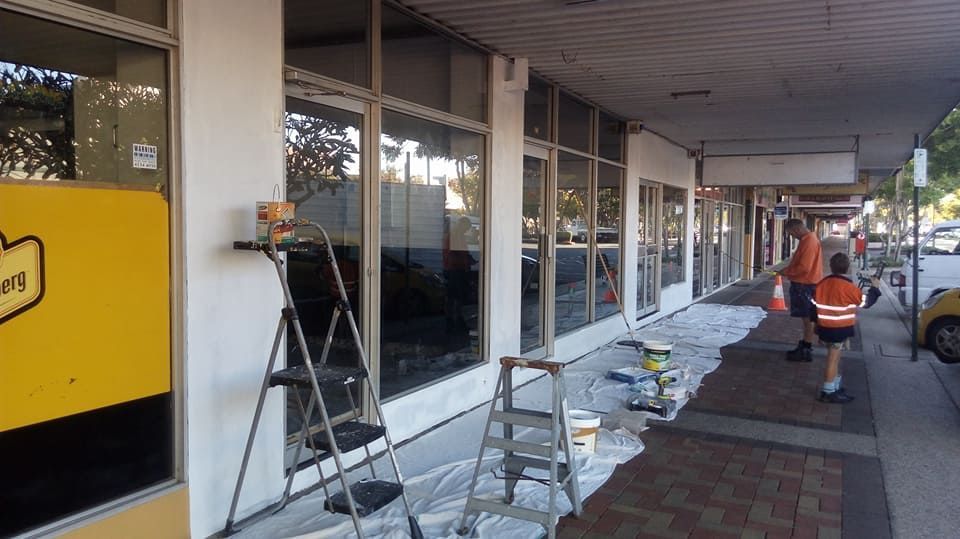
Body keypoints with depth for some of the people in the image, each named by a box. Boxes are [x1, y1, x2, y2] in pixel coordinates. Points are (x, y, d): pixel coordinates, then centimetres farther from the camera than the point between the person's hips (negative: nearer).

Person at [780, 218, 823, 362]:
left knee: (807, 318, -3)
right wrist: (788, 270, 8)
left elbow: (804, 268, -25)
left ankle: (807, 351, 4)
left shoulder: (809, 242, -20)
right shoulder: (808, 239, 12)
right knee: (806, 317, 16)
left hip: (805, 286, -10)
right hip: (804, 284, 10)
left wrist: (786, 272, -13)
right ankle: (804, 346, 26)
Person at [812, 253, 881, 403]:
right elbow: (865, 302, -5)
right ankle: (828, 392, 4)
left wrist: (816, 324, 18)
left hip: (824, 328, 6)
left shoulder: (822, 284, 3)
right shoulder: (848, 287, -15)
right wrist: (874, 288, 10)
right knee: (833, 358, -1)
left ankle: (837, 387, 32)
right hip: (840, 329, -6)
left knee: (834, 357, 20)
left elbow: (814, 305, 8)